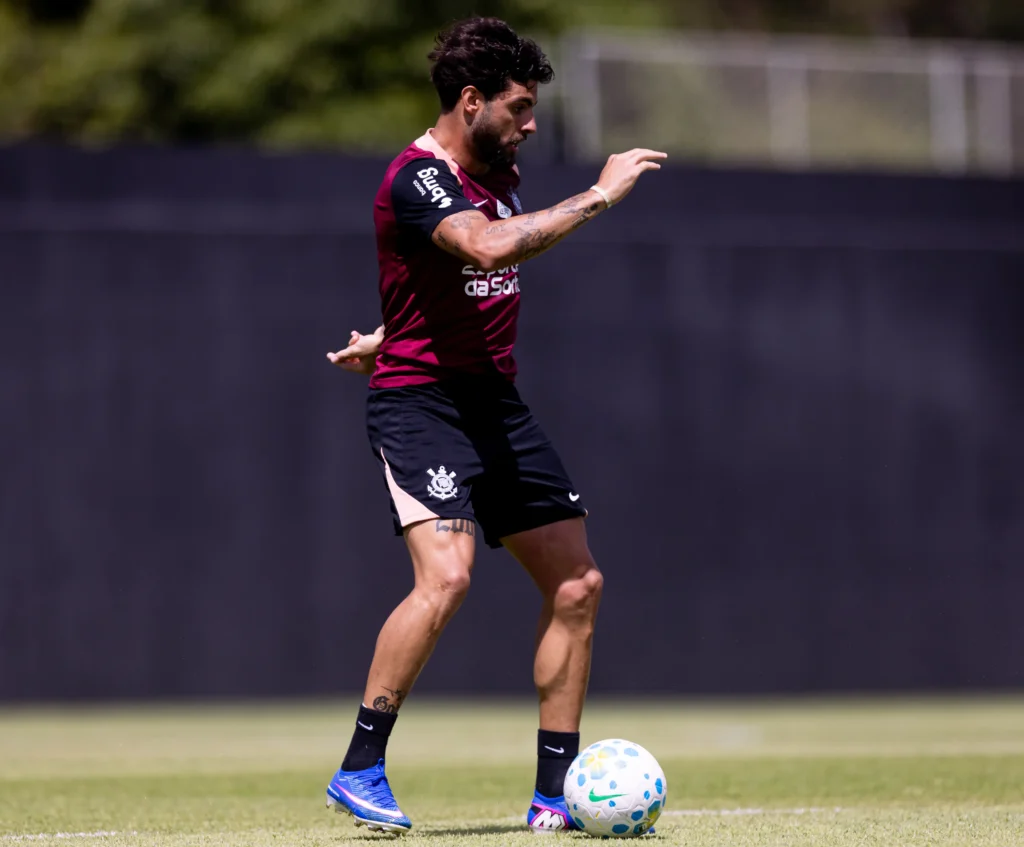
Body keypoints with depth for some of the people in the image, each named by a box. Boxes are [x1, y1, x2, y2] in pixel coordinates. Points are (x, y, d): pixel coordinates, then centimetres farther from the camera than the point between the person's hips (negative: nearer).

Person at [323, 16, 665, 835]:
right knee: (446, 575, -26)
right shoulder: (416, 178, -15)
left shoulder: (500, 176, 13)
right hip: (420, 401, -9)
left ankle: (555, 794, 11)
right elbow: (490, 248, -35)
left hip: (497, 401, 9)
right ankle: (360, 771, -14)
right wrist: (597, 196, -26)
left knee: (578, 584, 3)